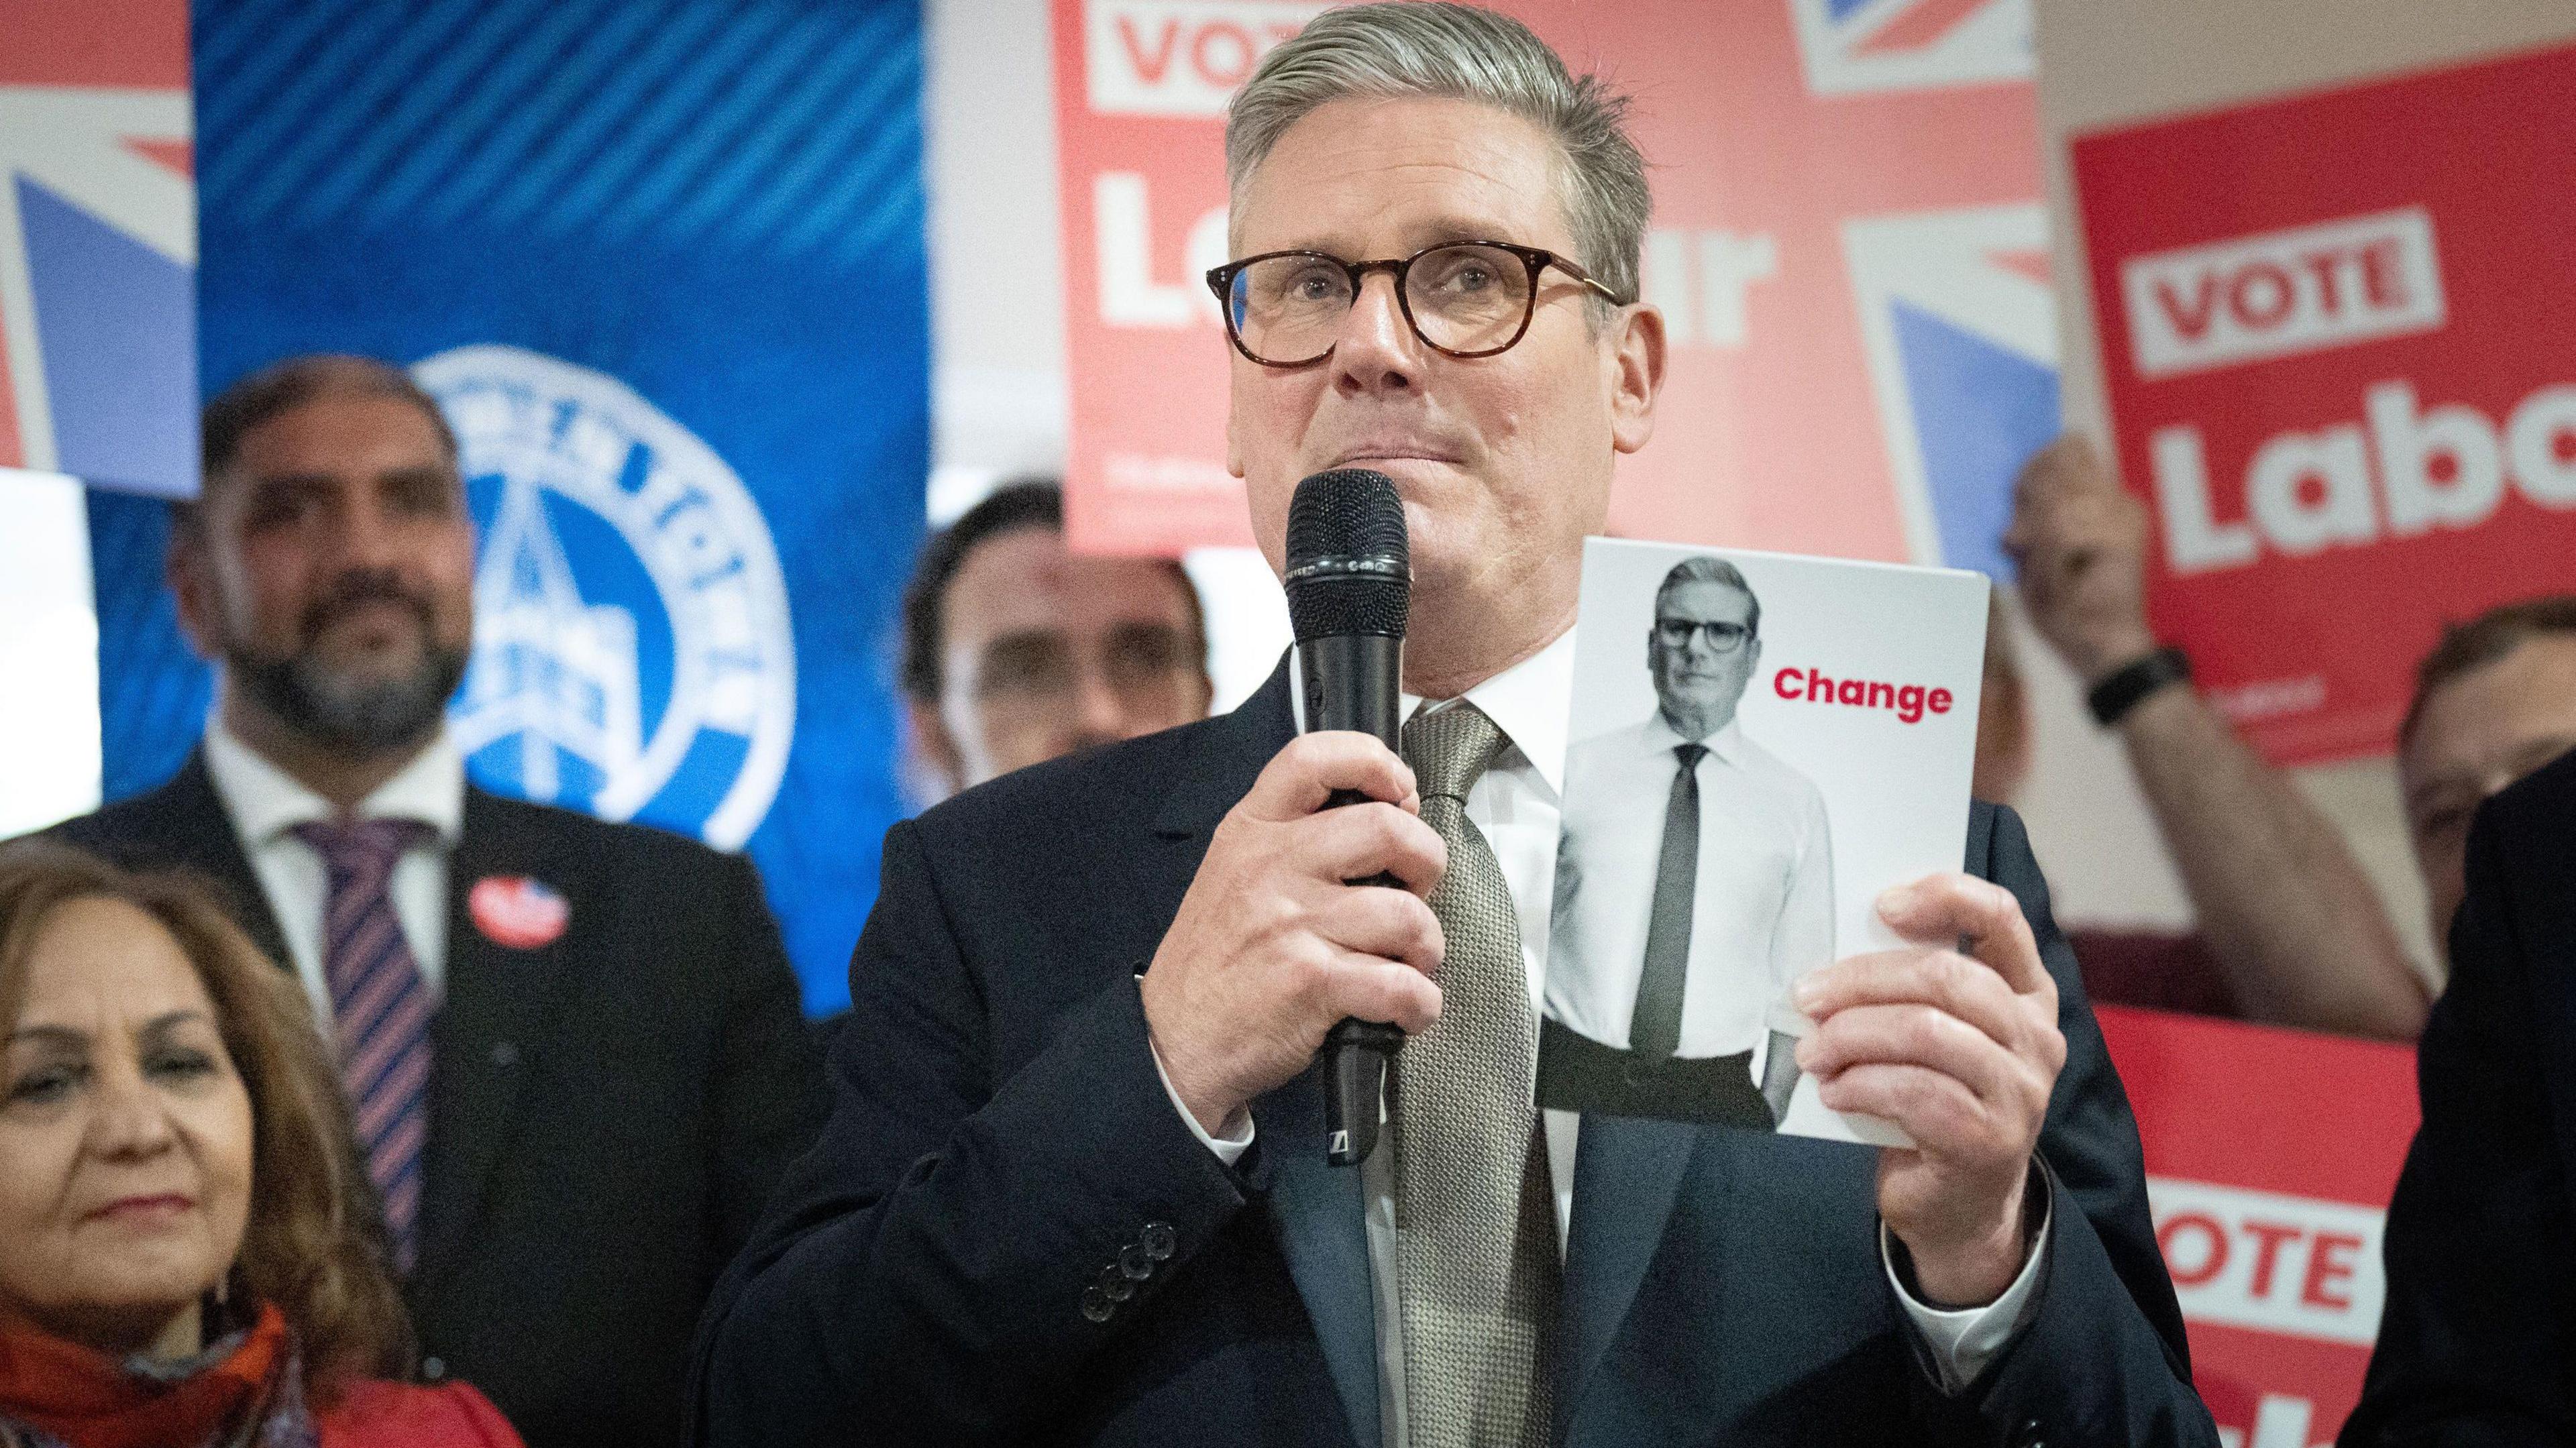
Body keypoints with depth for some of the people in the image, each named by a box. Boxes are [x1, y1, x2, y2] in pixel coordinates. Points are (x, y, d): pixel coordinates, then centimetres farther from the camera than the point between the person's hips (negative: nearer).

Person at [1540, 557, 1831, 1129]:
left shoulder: (1793, 801, 8)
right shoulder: (1579, 771, 7)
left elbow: (1801, 979, 9)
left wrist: (1771, 1110, 0)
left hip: (1715, 1094, 0)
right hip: (1569, 1078, 0)